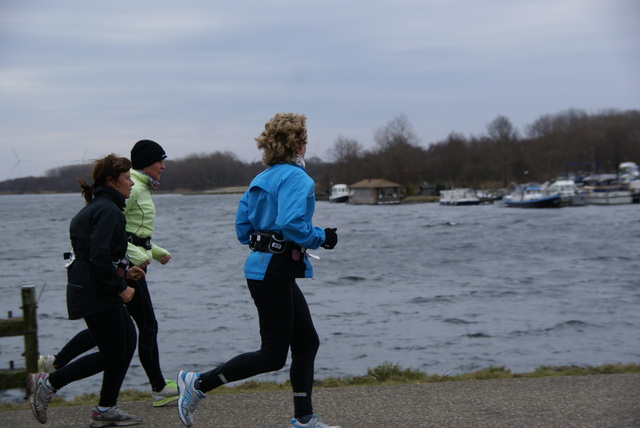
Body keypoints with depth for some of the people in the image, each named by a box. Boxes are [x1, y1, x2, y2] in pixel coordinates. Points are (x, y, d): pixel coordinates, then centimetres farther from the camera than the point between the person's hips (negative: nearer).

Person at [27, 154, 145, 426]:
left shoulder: (96, 207, 17)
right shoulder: (108, 210, -16)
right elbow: (99, 256, -25)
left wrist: (123, 271, 14)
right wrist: (119, 287, -16)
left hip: (95, 290, 11)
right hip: (95, 294, -11)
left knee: (128, 340, 11)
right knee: (113, 354, -3)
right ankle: (47, 383, 3)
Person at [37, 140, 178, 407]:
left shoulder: (139, 188, 17)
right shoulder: (133, 189, -14)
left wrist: (156, 251, 22)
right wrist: (136, 255, -25)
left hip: (124, 263, 10)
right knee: (147, 325, -1)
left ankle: (55, 363, 12)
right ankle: (159, 389, 8)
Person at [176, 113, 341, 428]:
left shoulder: (262, 179, 14)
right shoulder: (296, 177, -14)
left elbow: (242, 230, 14)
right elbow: (292, 225, -27)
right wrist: (322, 238, -11)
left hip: (262, 266, 10)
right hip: (273, 273, -10)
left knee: (307, 342, 14)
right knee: (273, 356, -3)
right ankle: (198, 384, 1)